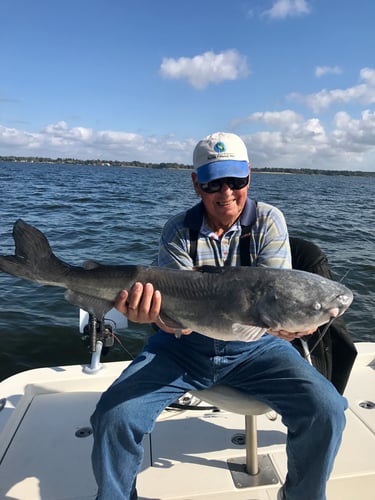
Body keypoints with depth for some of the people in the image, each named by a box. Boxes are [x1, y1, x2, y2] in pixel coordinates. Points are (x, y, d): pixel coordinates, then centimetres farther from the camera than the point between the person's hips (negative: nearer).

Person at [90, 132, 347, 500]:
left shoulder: (268, 220, -3)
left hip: (256, 346, 1)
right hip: (185, 346, 0)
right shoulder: (179, 231, -5)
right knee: (113, 416, -17)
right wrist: (158, 313, -42)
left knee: (326, 411, -18)